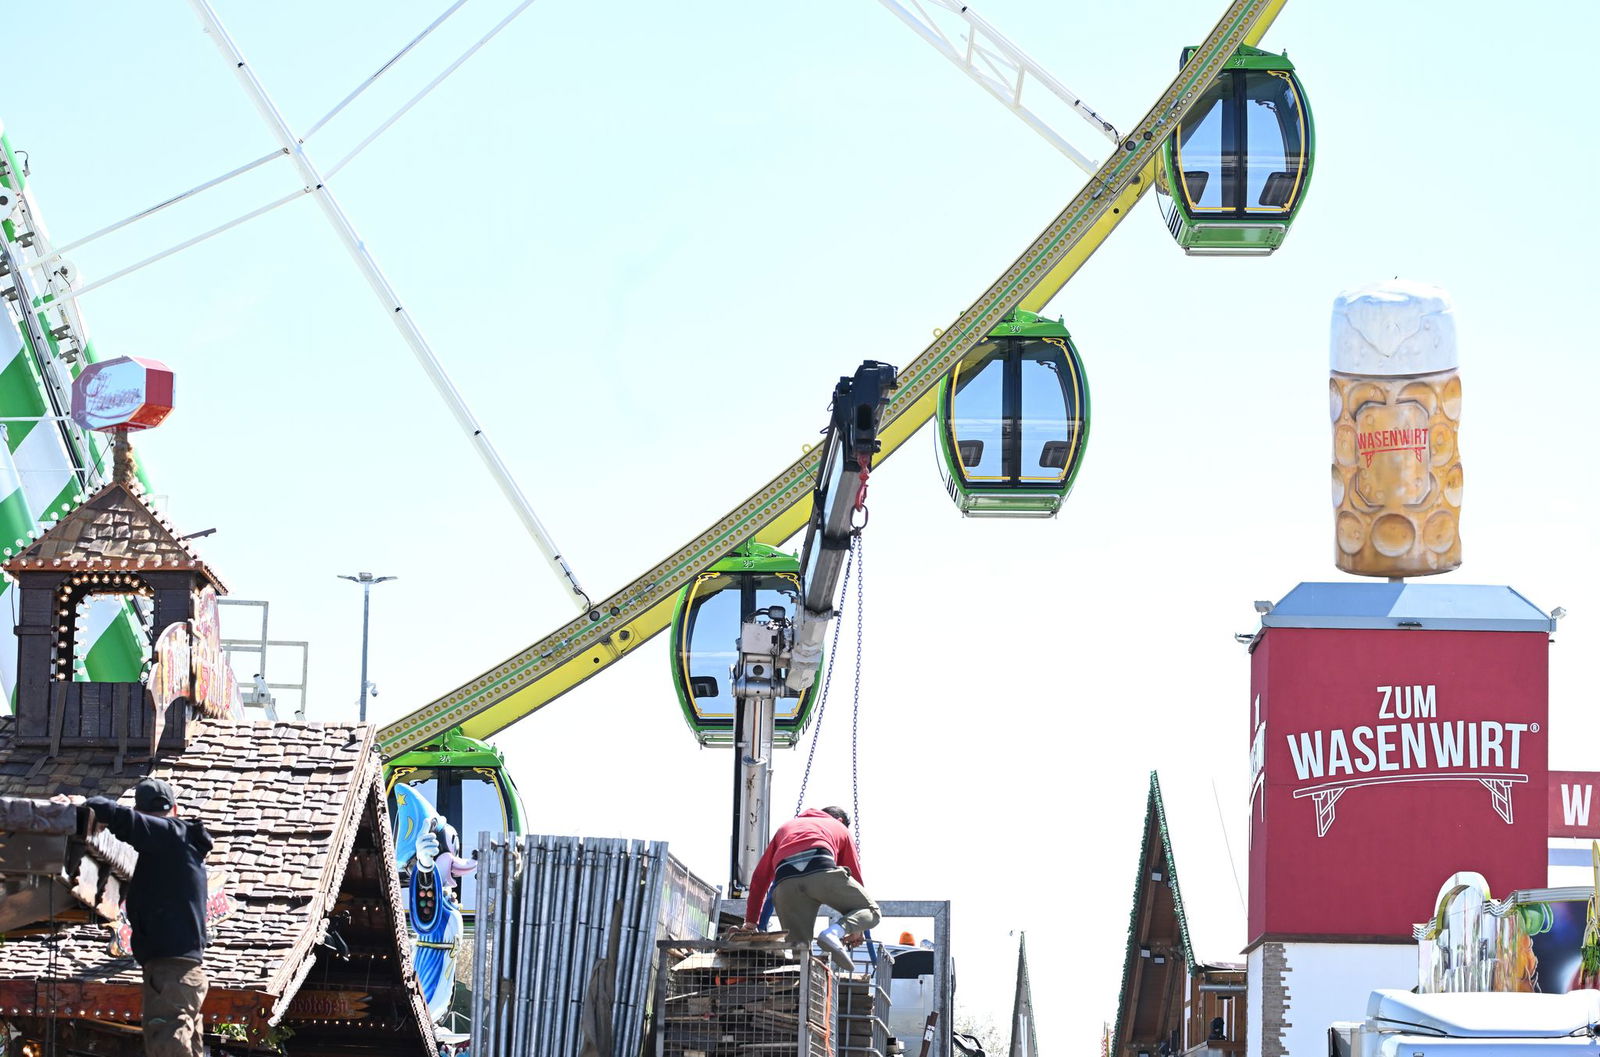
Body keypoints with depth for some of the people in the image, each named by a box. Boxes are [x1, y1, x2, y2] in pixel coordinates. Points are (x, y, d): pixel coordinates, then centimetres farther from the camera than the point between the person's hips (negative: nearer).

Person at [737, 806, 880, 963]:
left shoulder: (785, 827, 42)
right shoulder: (840, 828, 35)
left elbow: (760, 877, 38)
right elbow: (855, 873, 34)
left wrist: (750, 922, 42)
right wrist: (856, 930, 41)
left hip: (784, 883, 3)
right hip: (822, 871, -3)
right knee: (871, 911, 12)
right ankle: (835, 931, -19)